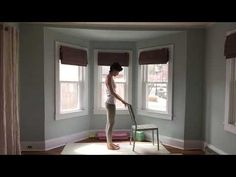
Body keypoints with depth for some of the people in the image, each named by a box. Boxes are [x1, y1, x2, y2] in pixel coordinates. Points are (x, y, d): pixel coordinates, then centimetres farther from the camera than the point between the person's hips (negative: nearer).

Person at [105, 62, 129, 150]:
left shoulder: (110, 77, 14)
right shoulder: (109, 78, -16)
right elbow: (112, 92, -22)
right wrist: (122, 101, -21)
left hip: (111, 102, 10)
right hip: (110, 103, -10)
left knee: (109, 123, 14)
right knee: (110, 124, -2)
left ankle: (110, 143, 24)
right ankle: (109, 145, 10)